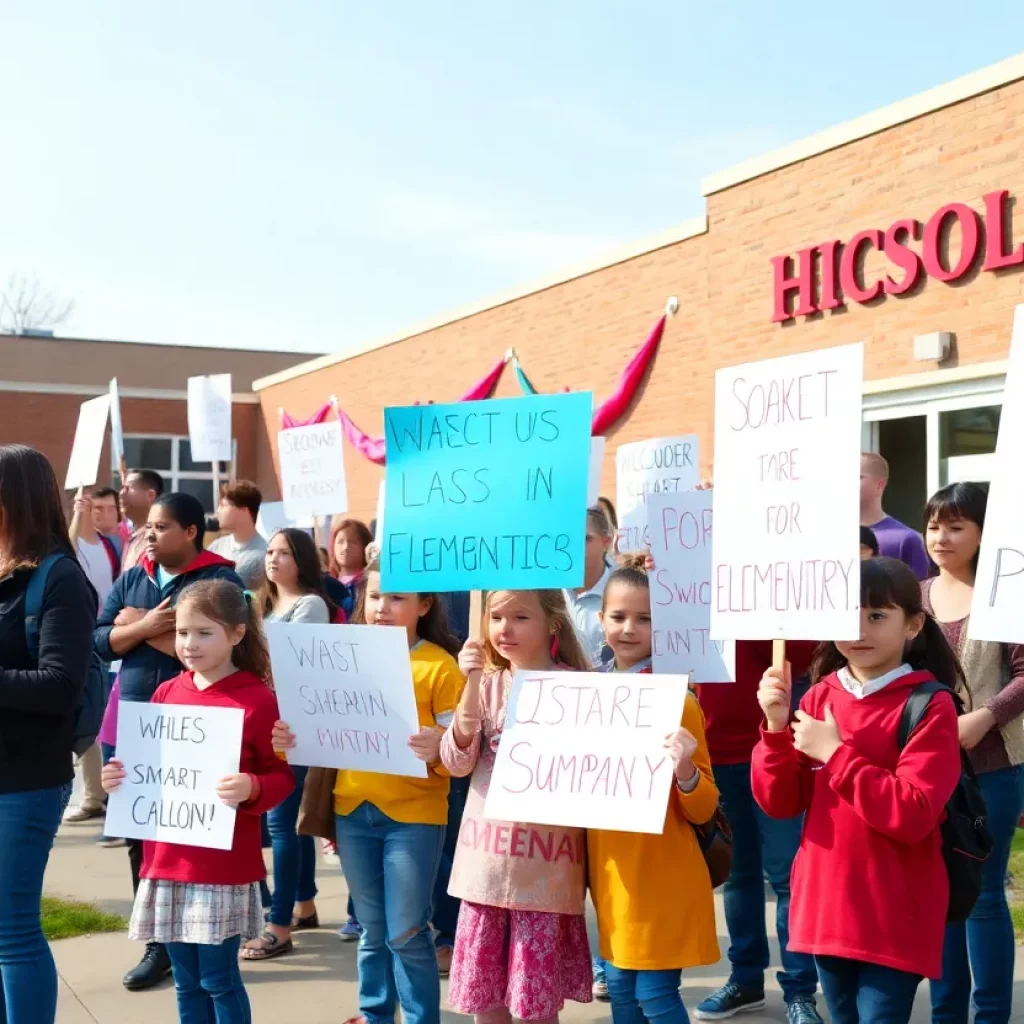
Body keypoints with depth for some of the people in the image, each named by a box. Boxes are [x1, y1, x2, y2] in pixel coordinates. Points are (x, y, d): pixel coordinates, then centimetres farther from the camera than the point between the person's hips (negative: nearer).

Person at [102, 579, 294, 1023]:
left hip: (225, 868, -5)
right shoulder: (166, 693, 6)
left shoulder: (257, 699, -11)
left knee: (219, 978, 3)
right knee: (186, 979, 14)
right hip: (168, 861, 6)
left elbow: (281, 777, -8)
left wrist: (250, 788, -27)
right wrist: (121, 776, -3)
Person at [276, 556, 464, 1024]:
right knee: (372, 929, 17)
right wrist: (293, 740, -7)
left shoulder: (440, 666, -9)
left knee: (406, 933, 0)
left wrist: (437, 750, -32)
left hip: (413, 814, -5)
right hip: (352, 810, 5)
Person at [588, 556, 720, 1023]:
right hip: (612, 875, 6)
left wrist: (685, 773, -30)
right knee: (619, 987, 16)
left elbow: (703, 811, -11)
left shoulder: (677, 700, -13)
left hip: (662, 879, -6)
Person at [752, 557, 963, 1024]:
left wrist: (835, 753, -19)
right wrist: (777, 728, -12)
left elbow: (913, 816, -21)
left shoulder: (930, 707, -11)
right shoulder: (820, 697, 4)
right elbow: (779, 803, 3)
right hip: (826, 905, 6)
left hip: (894, 920, -5)